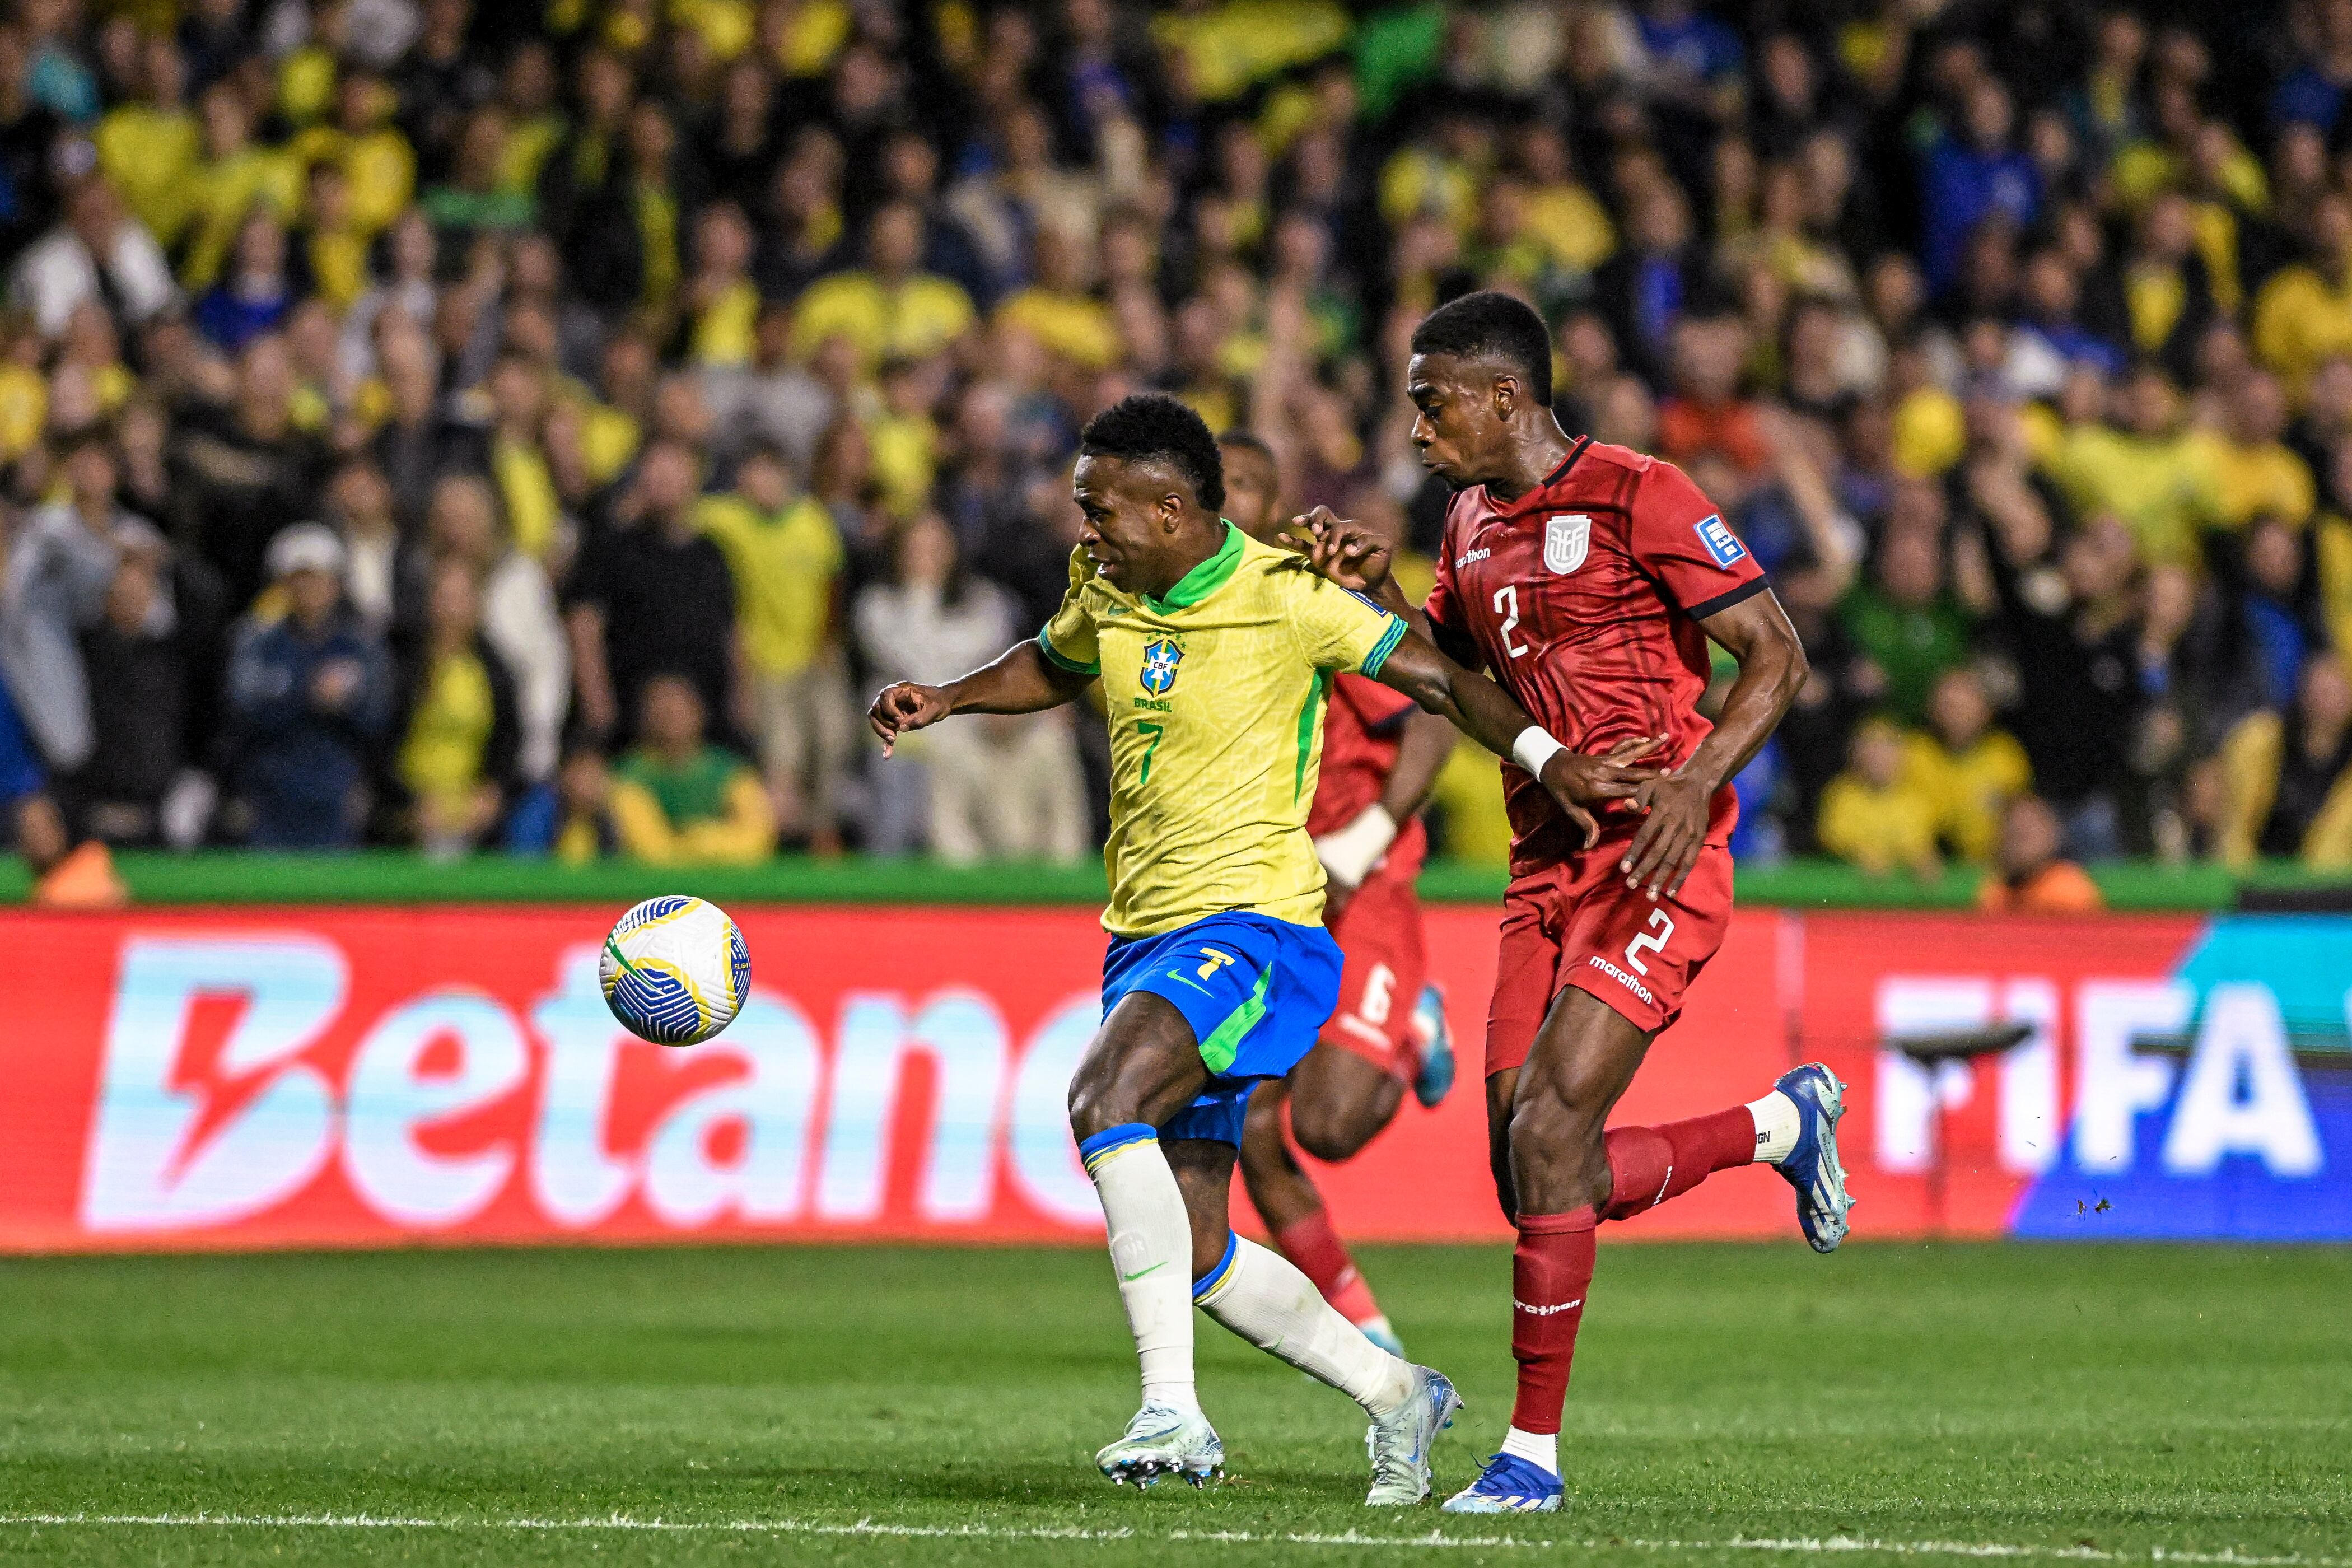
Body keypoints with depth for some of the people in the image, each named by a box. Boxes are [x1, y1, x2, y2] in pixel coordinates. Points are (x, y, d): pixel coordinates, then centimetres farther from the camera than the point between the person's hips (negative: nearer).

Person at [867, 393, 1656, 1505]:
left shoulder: (1284, 598, -13)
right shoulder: (1104, 589, 7)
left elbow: (1437, 678, -7)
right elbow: (1056, 667, 28)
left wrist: (1546, 759, -20)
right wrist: (944, 699, 11)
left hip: (1252, 925, -8)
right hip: (1144, 940, 8)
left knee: (1104, 1097, -33)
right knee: (1193, 1254, 5)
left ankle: (1172, 1409, -31)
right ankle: (1394, 1394, 25)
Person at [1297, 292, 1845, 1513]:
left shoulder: (1640, 498, -10)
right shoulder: (1474, 520, 14)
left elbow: (1775, 656, -11)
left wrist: (1693, 784, -25)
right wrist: (1377, 591, 7)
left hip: (1654, 866, -8)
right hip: (1546, 869, 8)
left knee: (1547, 1131, -17)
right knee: (1536, 1180, 1)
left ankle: (1534, 1450, -9)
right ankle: (1783, 1121, 26)